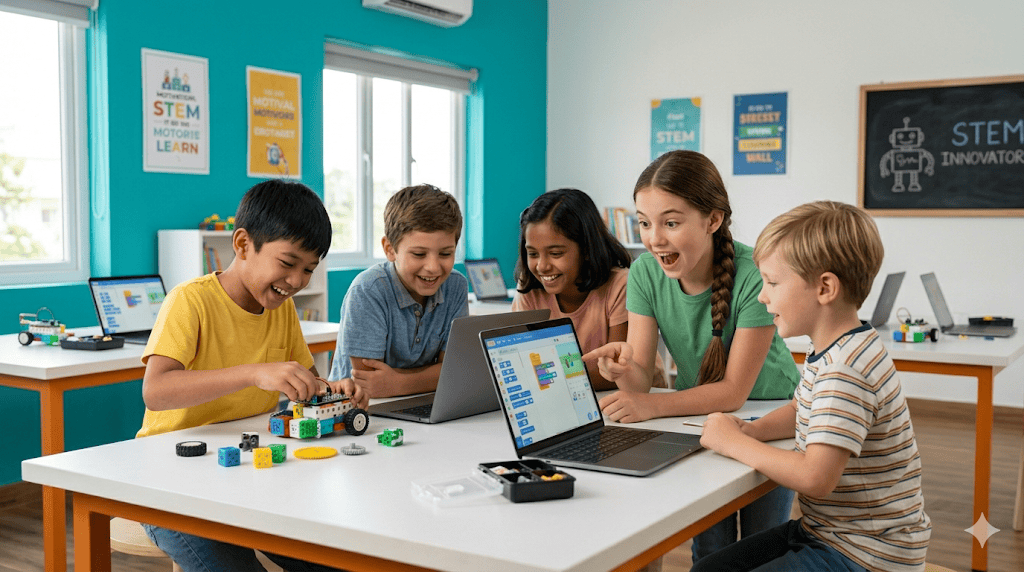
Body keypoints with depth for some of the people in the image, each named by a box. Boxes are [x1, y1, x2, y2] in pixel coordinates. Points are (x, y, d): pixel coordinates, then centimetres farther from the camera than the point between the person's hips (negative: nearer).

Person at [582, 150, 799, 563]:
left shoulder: (755, 275, -29)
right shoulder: (645, 272, -16)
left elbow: (734, 391, -27)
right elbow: (641, 378, -17)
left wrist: (653, 406, -39)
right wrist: (624, 370, -41)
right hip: (698, 410, 3)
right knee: (709, 548, 4)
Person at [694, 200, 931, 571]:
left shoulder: (845, 372, -27)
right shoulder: (831, 353, 5)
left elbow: (816, 478, -33)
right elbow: (800, 410, 23)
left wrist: (734, 442, -20)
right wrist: (750, 430, 1)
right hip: (827, 531, 9)